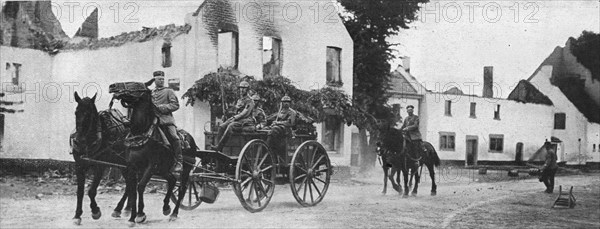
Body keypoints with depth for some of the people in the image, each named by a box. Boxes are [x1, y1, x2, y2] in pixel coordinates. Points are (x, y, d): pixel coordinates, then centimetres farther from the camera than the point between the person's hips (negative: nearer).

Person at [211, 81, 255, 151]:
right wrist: (233, 118, 5)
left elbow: (245, 113, -14)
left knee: (230, 126, -33)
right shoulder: (239, 100, 21)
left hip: (246, 121, -8)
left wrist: (234, 118, -17)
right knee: (222, 126, -14)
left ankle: (219, 147, -36)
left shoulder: (249, 101, -5)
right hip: (237, 120, 8)